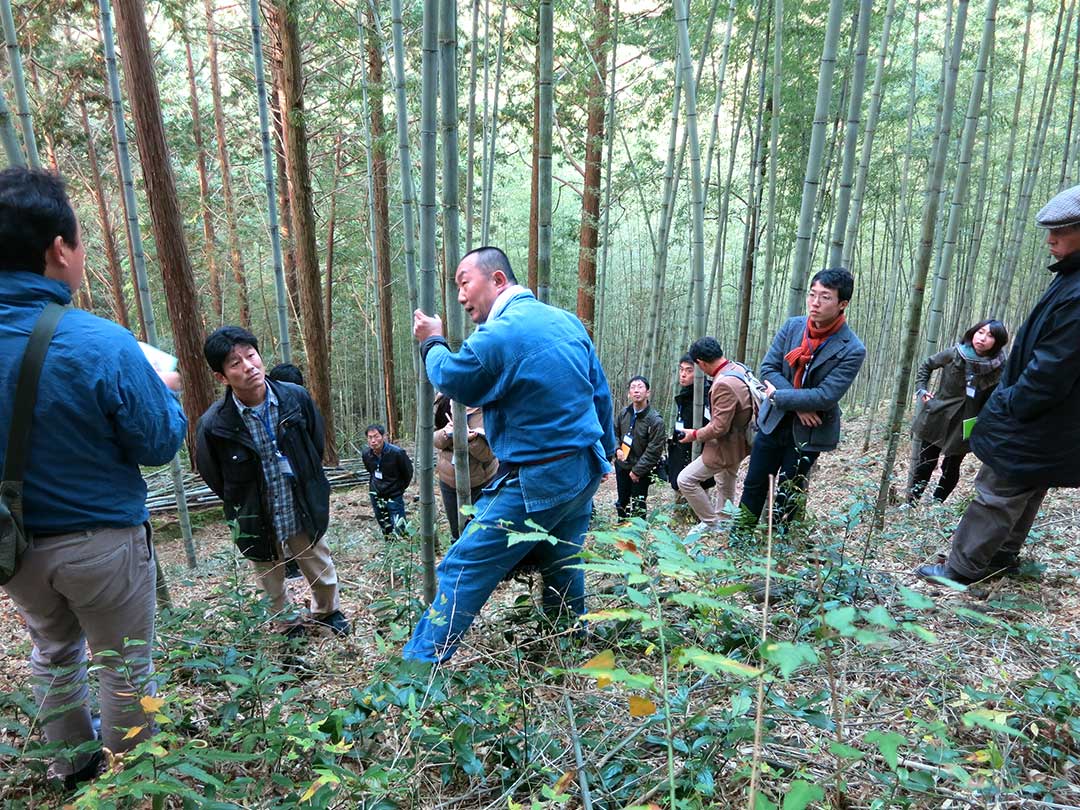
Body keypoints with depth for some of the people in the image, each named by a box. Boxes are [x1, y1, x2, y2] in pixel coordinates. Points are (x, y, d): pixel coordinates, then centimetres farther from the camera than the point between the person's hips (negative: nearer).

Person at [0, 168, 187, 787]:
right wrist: (167, 390, 2)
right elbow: (160, 445, -16)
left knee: (53, 652, 27)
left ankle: (73, 767, 47)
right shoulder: (102, 344, -26)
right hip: (101, 540, -5)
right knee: (125, 667, 16)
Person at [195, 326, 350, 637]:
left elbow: (317, 445, 3)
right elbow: (213, 476, -2)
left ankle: (328, 612, 51)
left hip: (306, 515, 2)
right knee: (273, 591, 20)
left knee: (323, 573, 22)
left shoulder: (296, 398, -15)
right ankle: (288, 629, 47)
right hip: (257, 526, -1)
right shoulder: (214, 425, -21)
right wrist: (243, 507, 6)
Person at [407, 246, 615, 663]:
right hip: (584, 473, 8)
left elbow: (450, 378, 0)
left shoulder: (496, 337, -19)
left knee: (462, 570, 1)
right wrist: (604, 453, 24)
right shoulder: (568, 322, 5)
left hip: (536, 483, -8)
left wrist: (432, 343, 19)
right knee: (563, 573, 23)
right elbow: (601, 394, 11)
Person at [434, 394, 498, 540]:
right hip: (448, 479, 5)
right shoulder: (442, 402, -6)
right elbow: (435, 439, -6)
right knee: (457, 531, 19)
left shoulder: (480, 411, -21)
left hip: (480, 481, -5)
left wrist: (470, 437, -40)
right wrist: (447, 432, -28)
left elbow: (488, 453, -21)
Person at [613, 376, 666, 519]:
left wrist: (637, 470, -16)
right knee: (622, 502, 18)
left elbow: (654, 451, -18)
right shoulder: (624, 413, -1)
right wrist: (617, 449, -4)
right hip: (622, 465, 5)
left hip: (641, 471, -5)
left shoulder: (655, 419, -18)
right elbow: (614, 433, 15)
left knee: (637, 507, -1)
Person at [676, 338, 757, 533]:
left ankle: (711, 523, 6)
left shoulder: (724, 384, -32)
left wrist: (695, 435, -15)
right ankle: (724, 523, 45)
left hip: (726, 446, -10)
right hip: (739, 440, 10)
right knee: (726, 486, 27)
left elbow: (719, 427, -31)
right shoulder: (738, 368, -2)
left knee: (686, 480, -6)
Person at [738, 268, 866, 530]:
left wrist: (778, 396, -16)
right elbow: (768, 367, -7)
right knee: (754, 484, 14)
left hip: (809, 432, -4)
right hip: (774, 421, 4)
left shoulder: (852, 350, -19)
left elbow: (825, 397, -23)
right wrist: (798, 405, -18)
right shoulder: (793, 325, -5)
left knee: (788, 496, 11)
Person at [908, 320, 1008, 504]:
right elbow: (927, 365, 8)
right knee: (925, 464, 8)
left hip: (963, 428, 0)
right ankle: (911, 504, 20)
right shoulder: (954, 355, -9)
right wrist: (920, 389, 2)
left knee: (951, 469, 10)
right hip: (936, 419, 0)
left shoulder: (997, 369, -11)